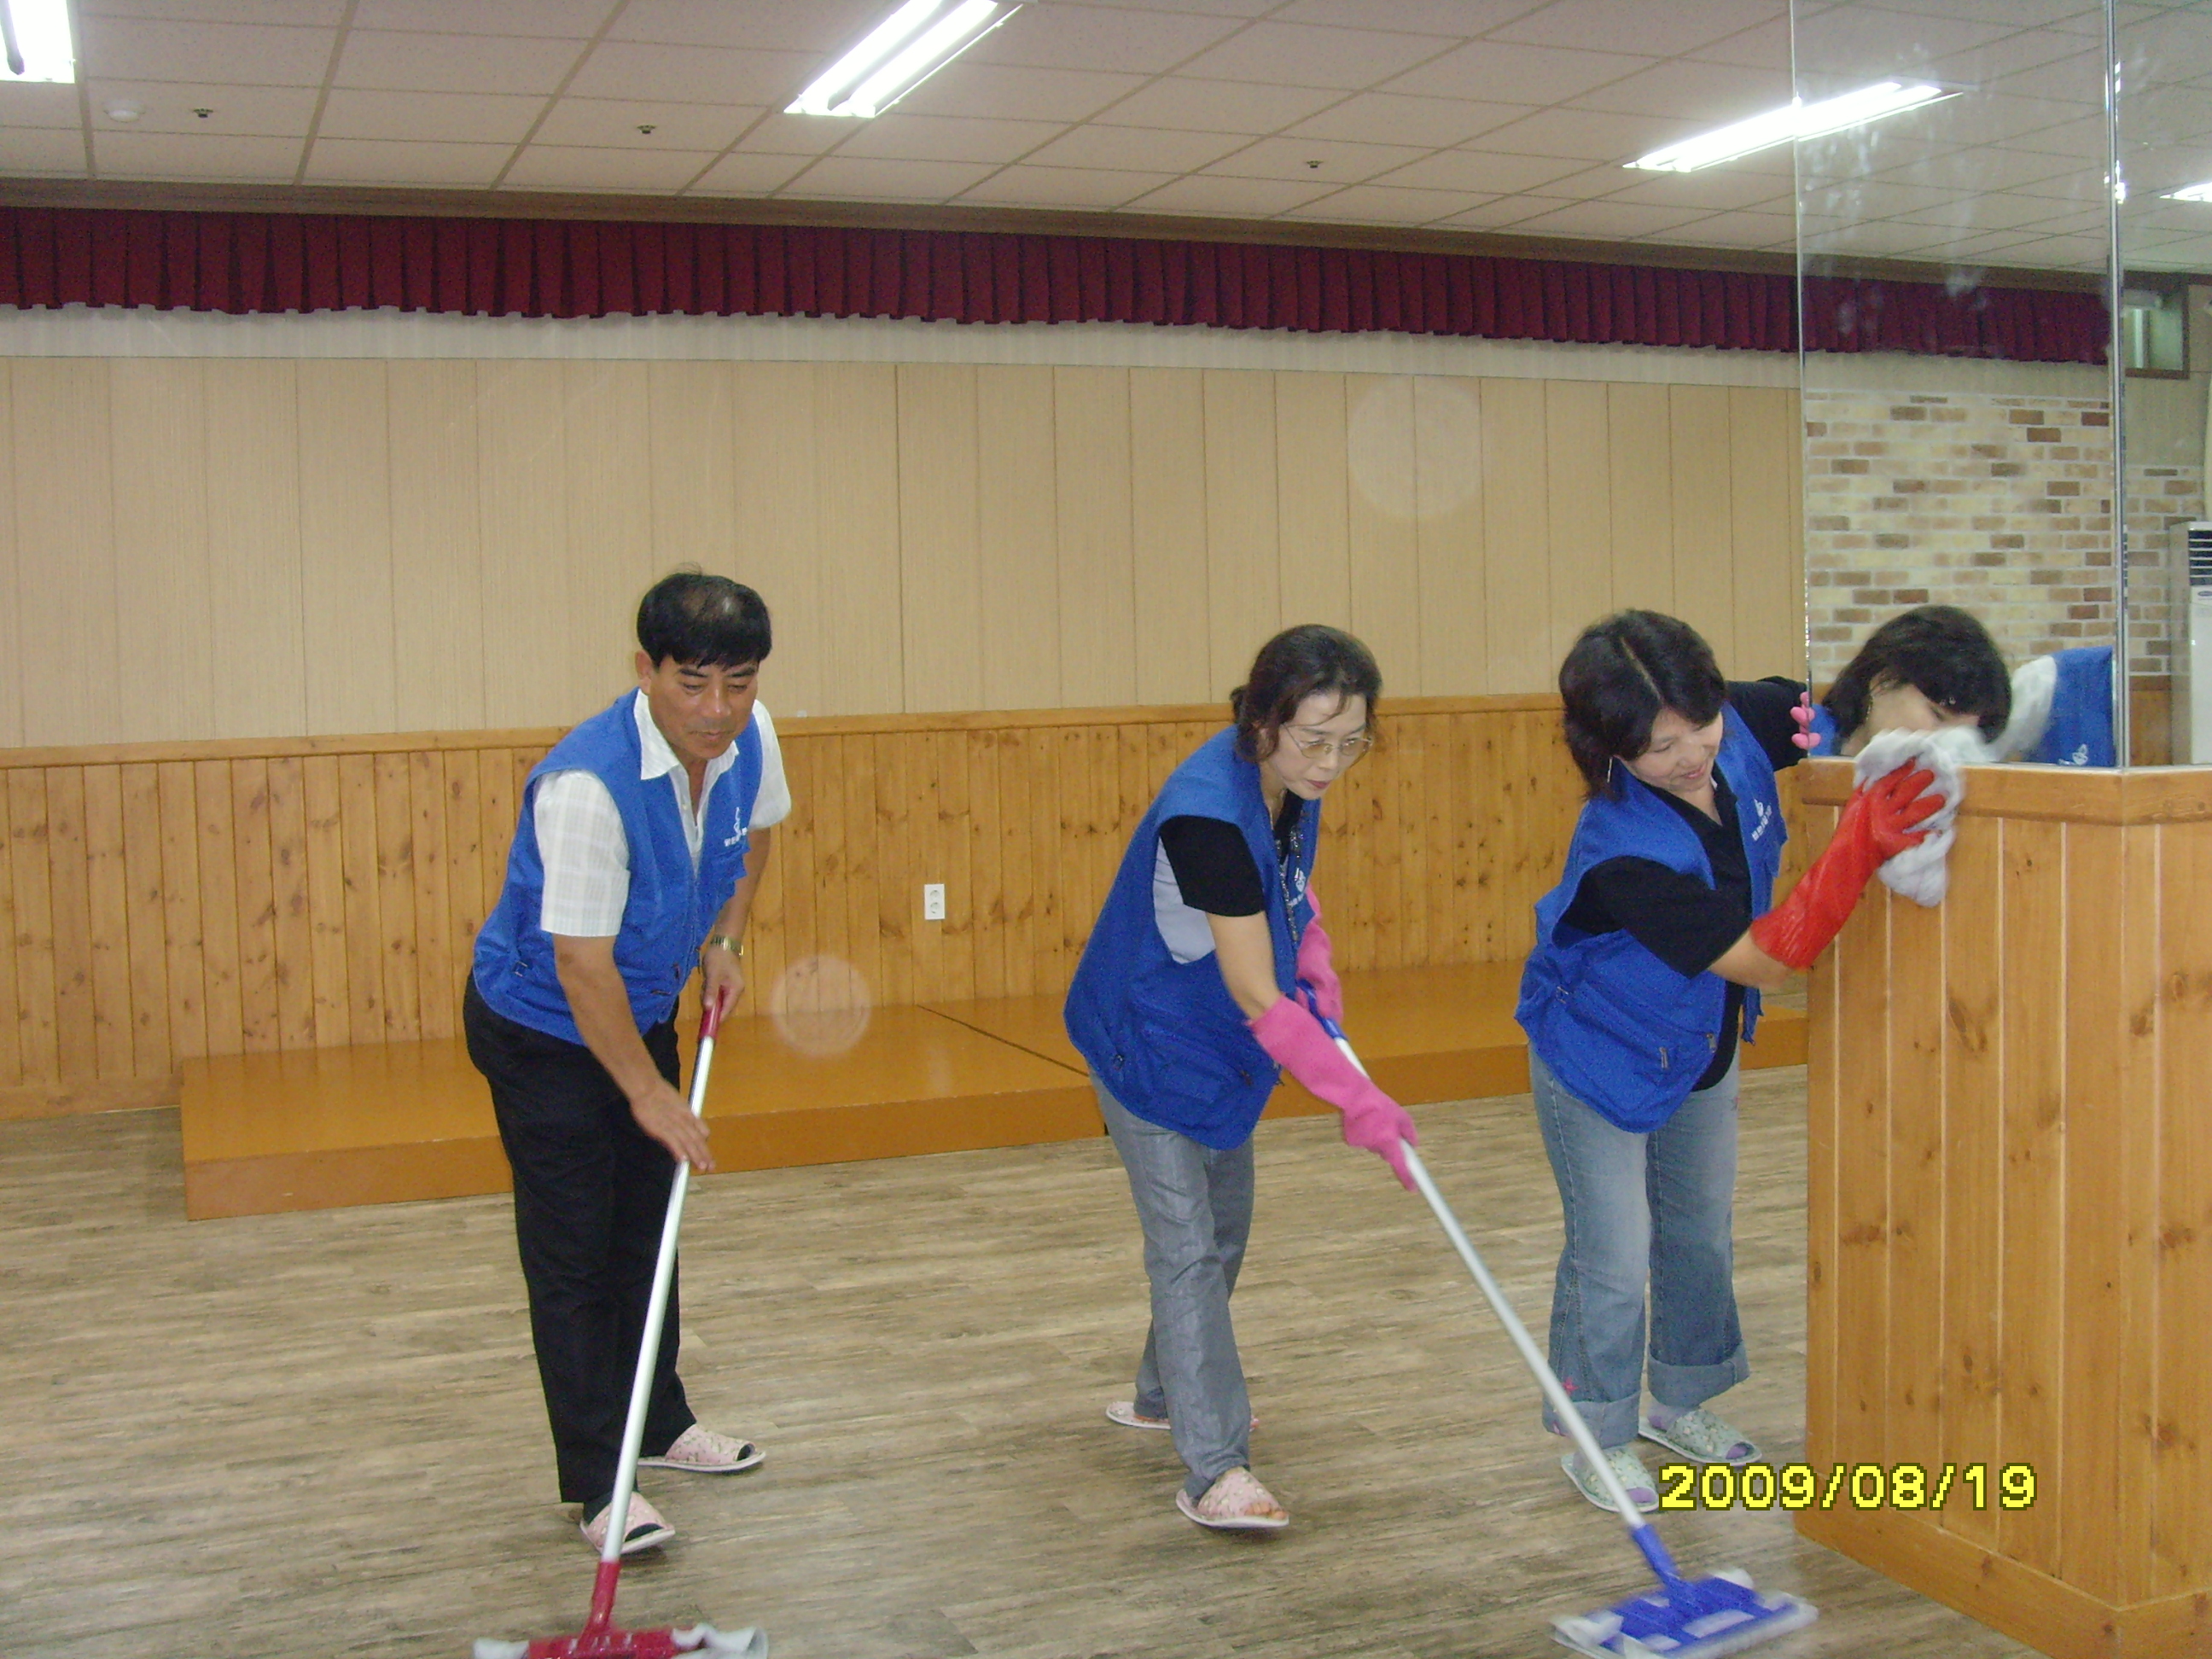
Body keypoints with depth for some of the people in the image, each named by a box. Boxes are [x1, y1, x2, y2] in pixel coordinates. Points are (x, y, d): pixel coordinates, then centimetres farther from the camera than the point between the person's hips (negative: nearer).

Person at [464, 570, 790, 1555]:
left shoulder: (749, 739, -13)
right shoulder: (586, 786, -36)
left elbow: (754, 833, 12)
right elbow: (582, 964, -31)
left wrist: (723, 942, 2)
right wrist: (649, 1094, -24)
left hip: (642, 1012, 7)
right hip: (539, 1029, -7)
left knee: (646, 1233, 18)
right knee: (572, 1258, -3)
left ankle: (659, 1426, 34)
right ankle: (596, 1485, 6)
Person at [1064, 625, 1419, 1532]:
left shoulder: (1287, 784, -9)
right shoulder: (1207, 816, -35)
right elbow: (1258, 997, -32)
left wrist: (1315, 966, -3)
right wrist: (1357, 1099, -31)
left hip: (1219, 1048, 9)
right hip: (1149, 1048, -9)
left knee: (1223, 1230, 20)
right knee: (1186, 1249, -8)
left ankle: (1166, 1394, 39)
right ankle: (1214, 1472, -4)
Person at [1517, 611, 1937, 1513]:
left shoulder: (1739, 727, -23)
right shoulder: (1624, 854, -40)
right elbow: (1763, 960, -36)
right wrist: (1859, 845, -46)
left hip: (1701, 1047, 7)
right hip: (1600, 1057, -7)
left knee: (1701, 1233, 20)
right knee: (1613, 1257, 0)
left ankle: (1681, 1402, 41)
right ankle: (1600, 1441, 22)